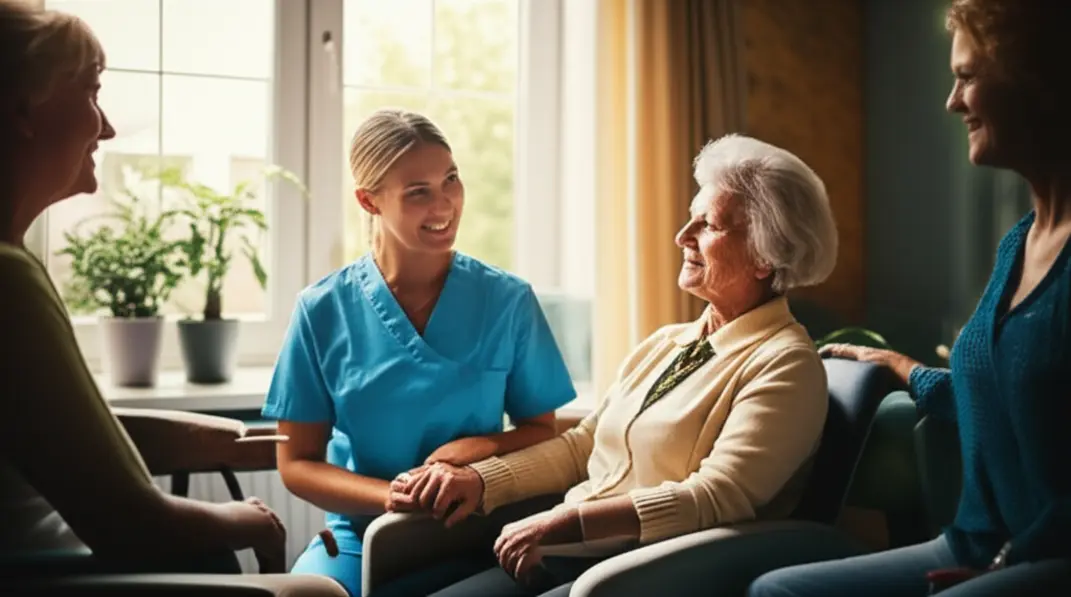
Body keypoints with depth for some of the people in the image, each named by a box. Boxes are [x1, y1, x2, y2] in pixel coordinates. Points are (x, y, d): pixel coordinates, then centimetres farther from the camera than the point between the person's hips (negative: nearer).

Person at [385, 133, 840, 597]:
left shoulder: (783, 365, -7)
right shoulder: (666, 343, 18)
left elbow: (715, 498, -18)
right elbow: (580, 446, 18)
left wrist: (563, 523, -23)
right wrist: (479, 480, 3)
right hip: (566, 558, 8)